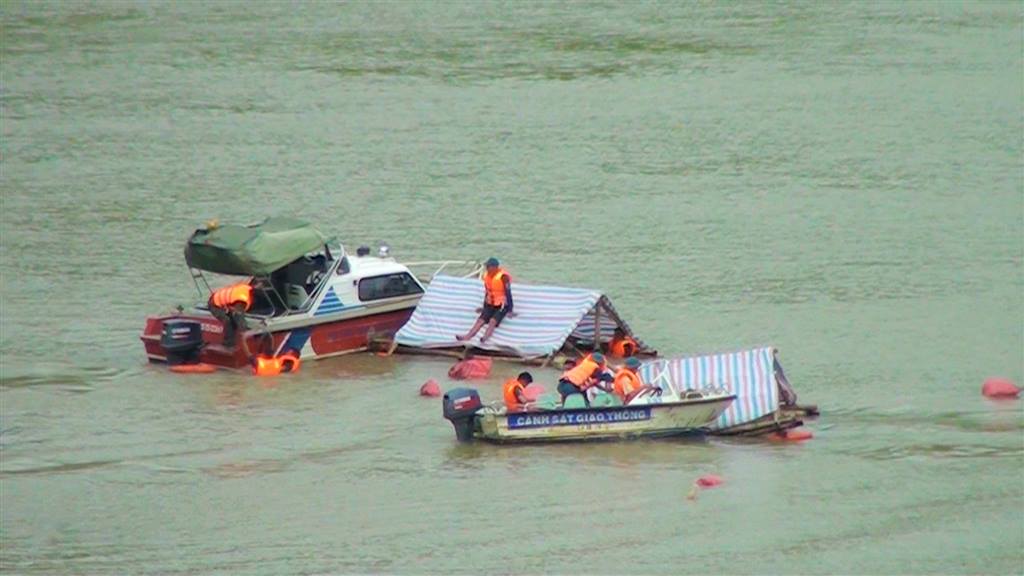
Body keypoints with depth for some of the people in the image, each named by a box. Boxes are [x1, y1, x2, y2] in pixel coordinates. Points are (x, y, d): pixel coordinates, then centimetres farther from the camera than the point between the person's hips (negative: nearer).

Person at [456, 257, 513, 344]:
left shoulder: (503, 277, -18)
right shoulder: (487, 275, 4)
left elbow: (508, 293, -16)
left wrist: (510, 310, -15)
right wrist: (484, 307, 20)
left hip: (502, 305, -6)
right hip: (490, 304, 6)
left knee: (493, 321, -29)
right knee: (481, 320, -16)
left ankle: (485, 338, -49)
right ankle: (468, 336, -33)